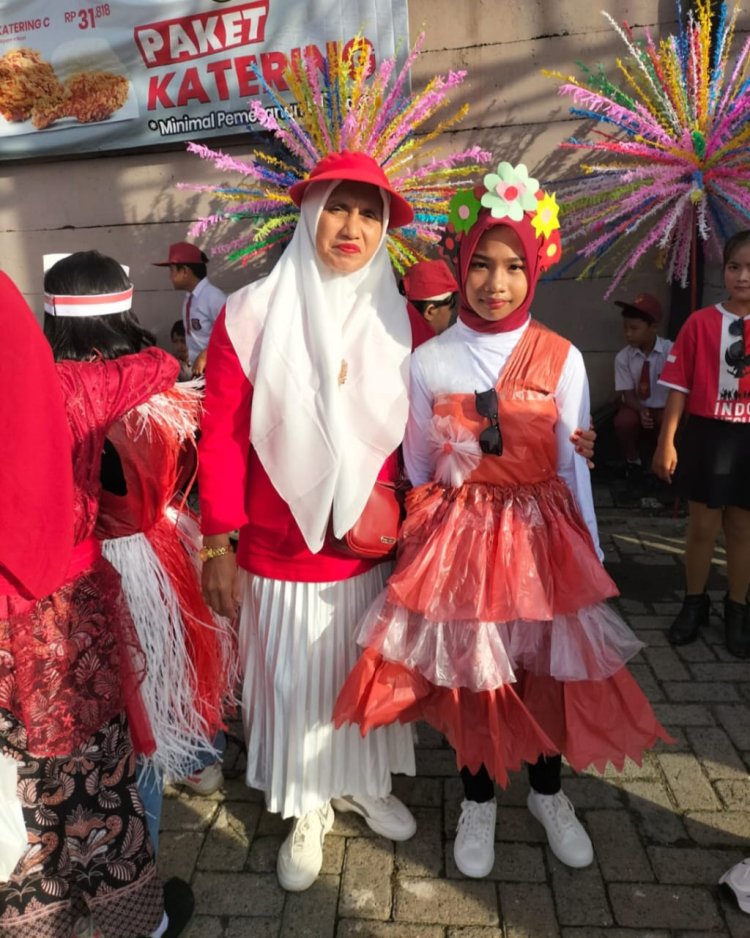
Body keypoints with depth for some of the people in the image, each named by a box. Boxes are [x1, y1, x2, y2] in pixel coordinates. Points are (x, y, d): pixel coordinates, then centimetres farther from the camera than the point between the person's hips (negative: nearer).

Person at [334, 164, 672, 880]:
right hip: (459, 536, 0)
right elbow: (418, 470, 5)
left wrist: (589, 559, 3)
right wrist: (425, 548, 8)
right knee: (468, 672, 10)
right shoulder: (429, 361, -3)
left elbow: (574, 469, 1)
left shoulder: (561, 358, -4)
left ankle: (547, 791, 40)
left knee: (546, 668, 12)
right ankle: (478, 800, 36)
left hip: (542, 536, 1)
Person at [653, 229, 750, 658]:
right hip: (707, 435, -1)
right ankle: (694, 604, 28)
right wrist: (666, 441, -7)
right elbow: (680, 386, -4)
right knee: (702, 526, 9)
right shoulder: (701, 323, -4)